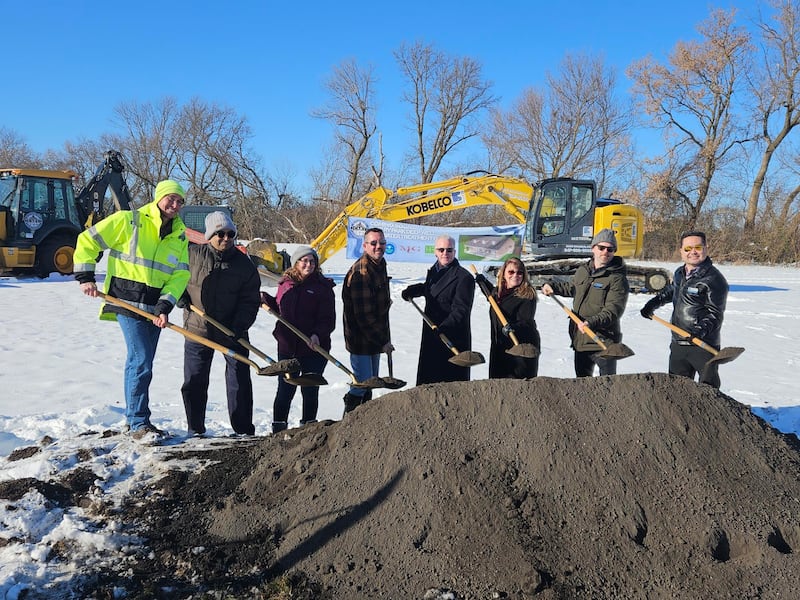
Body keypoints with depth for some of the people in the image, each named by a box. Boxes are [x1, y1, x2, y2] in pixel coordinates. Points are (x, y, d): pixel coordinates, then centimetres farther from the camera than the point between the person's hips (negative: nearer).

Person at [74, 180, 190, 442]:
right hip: (128, 302, -6)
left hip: (154, 307, 6)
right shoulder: (128, 221, -7)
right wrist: (85, 277, -6)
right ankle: (138, 423, 1)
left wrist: (164, 307, -11)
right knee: (141, 362, -9)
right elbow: (87, 240, -2)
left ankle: (135, 417, 26)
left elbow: (180, 274, 2)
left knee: (142, 363, 13)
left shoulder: (180, 235, 7)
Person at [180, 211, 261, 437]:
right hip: (197, 330, 1)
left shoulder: (244, 264, -4)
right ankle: (195, 429, 23)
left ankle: (244, 430, 14)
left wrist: (238, 327, -18)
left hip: (231, 333, 0)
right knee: (194, 382, 8)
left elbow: (250, 301, -5)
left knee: (239, 380, 2)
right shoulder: (192, 255, -4)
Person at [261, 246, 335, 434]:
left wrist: (317, 335, -24)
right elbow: (279, 309, 22)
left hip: (313, 348, -2)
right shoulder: (285, 284, 7)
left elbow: (328, 320, -8)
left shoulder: (323, 287, -4)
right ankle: (278, 427, 17)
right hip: (287, 347, 2)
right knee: (285, 389, 6)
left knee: (310, 390, 8)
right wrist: (265, 298, 7)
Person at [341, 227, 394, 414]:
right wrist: (383, 341, -19)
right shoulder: (360, 273, -22)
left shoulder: (380, 265, 9)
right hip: (361, 338, -9)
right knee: (362, 384, -5)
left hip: (375, 337, 9)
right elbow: (363, 314, -24)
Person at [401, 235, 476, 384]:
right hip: (431, 335, 8)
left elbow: (461, 310, -21)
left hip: (454, 338, -8)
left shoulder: (464, 277, -14)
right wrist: (411, 291, 16)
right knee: (427, 377, 15)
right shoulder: (433, 271, 12)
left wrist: (444, 327, -33)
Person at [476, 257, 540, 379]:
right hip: (498, 348, 7)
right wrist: (483, 282, 24)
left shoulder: (527, 295, -11)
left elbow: (526, 322, -21)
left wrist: (514, 327, -40)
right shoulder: (498, 292, 11)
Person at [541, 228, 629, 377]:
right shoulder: (582, 271, 9)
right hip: (580, 339, 7)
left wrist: (592, 322, -35)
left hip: (604, 342, -7)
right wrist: (553, 286, 20)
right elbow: (571, 287, 32)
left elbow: (613, 311, -22)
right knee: (582, 378, 19)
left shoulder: (617, 278, -12)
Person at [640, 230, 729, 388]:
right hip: (678, 344, 7)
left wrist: (703, 329, -30)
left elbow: (715, 313, -15)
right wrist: (652, 304, 29)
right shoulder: (679, 273, 12)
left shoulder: (714, 279, -11)